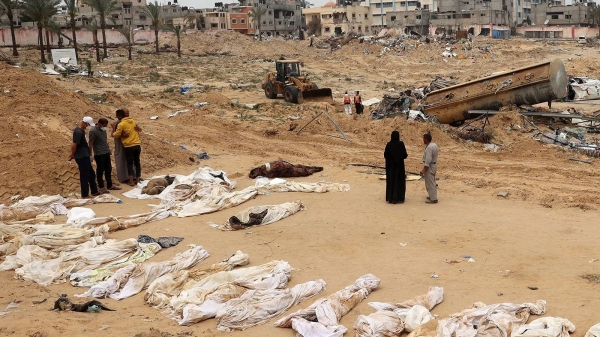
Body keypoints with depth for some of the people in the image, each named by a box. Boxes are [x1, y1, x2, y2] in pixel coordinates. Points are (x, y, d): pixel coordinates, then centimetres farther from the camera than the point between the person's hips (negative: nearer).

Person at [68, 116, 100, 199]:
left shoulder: (81, 130, 12)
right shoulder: (78, 132, -21)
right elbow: (74, 145, -23)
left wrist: (72, 154, 20)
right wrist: (72, 155, -8)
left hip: (85, 156, 10)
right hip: (81, 157, -10)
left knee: (91, 174, 17)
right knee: (84, 176, -1)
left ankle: (94, 192, 28)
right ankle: (84, 195, 8)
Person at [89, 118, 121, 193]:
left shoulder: (103, 130, 8)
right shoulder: (93, 131, -15)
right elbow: (90, 143, -15)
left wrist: (108, 148, 21)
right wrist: (90, 154, -16)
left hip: (106, 153, 8)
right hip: (99, 154, -8)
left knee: (108, 170, 14)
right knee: (100, 170, 3)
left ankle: (110, 185, 25)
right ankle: (101, 187, 13)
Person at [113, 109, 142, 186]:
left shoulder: (121, 124, -10)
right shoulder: (133, 121, 10)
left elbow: (116, 135, -6)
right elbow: (138, 129, 22)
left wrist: (113, 133, 11)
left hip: (129, 146, -5)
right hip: (137, 145, 5)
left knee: (130, 163, 4)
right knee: (137, 162, 13)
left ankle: (131, 181, -2)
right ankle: (137, 179, 15)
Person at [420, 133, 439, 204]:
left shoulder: (429, 148, -25)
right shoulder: (434, 145, 4)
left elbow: (428, 160, -27)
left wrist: (423, 170, -25)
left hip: (429, 166, -10)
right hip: (434, 164, 10)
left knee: (430, 183, -3)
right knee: (432, 181, 21)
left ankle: (433, 199, 1)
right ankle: (433, 195, 33)